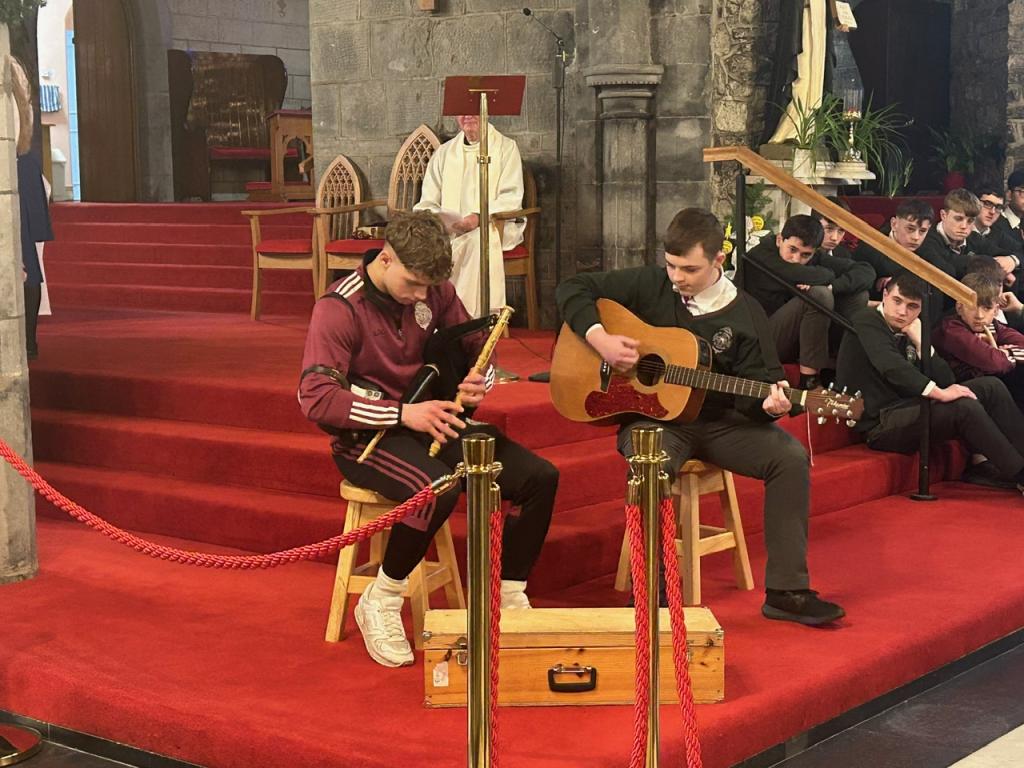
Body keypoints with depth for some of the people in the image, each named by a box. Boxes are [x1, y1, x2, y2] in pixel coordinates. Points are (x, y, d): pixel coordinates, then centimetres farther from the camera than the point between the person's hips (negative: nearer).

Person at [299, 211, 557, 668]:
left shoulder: (434, 290, 2)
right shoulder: (340, 308, -15)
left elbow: (475, 346, 17)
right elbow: (315, 399, -22)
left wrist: (479, 382, -8)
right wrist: (401, 413, -29)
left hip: (430, 420, 6)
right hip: (366, 435, -6)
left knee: (539, 477, -11)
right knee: (436, 489, -38)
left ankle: (510, 598, 3)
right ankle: (380, 604, -16)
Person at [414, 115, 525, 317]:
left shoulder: (506, 148, 7)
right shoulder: (444, 153, 19)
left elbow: (511, 200, -4)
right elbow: (428, 201, 16)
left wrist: (479, 217, -22)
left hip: (493, 226, -3)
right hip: (447, 229, 3)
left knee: (481, 240, -38)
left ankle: (470, 317, -38)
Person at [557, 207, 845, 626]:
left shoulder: (745, 313, 1)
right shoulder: (649, 285, -1)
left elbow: (757, 382, 1)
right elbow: (574, 289, 2)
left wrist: (768, 402, -23)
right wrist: (600, 338, -14)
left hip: (718, 422, 2)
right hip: (652, 417, -2)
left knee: (791, 456, -21)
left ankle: (785, 591, -14)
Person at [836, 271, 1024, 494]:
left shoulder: (907, 334, 16)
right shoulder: (866, 321, -6)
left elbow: (946, 382, 10)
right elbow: (890, 366, -24)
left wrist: (921, 343, -2)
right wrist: (938, 393, -29)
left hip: (908, 409, 9)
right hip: (880, 424, -9)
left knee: (991, 386, -1)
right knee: (965, 407, -27)